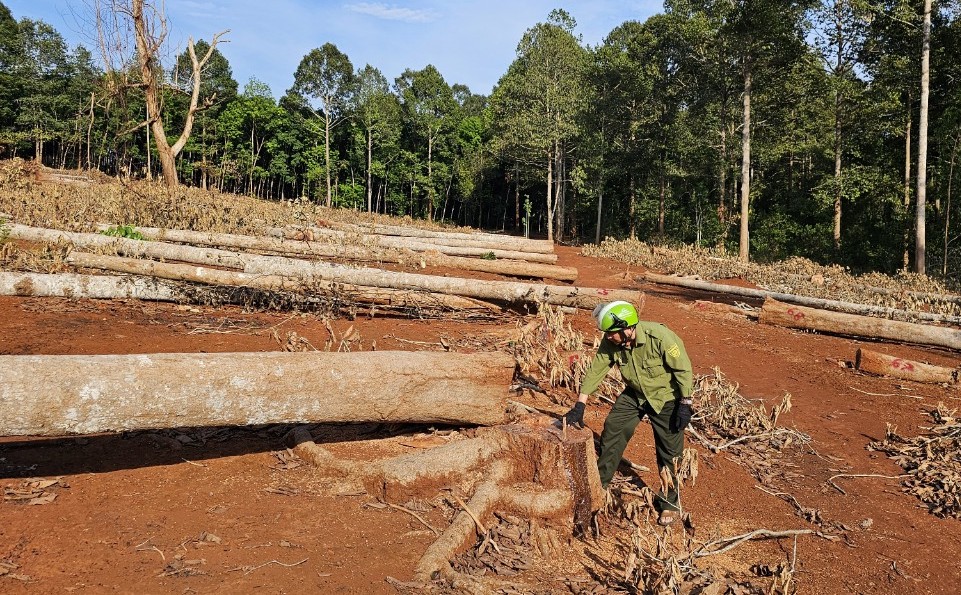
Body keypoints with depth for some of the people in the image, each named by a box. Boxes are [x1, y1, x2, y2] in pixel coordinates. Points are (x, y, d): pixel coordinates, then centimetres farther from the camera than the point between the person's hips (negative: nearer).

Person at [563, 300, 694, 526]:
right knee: (612, 432, 2)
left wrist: (685, 405, -19)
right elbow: (595, 370, -12)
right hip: (634, 394, 4)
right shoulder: (610, 342, -20)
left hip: (666, 397, -4)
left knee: (669, 450, 3)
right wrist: (579, 406, -13)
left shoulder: (660, 337, -34)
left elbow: (683, 369, -23)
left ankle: (669, 501, 22)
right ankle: (600, 483, 20)